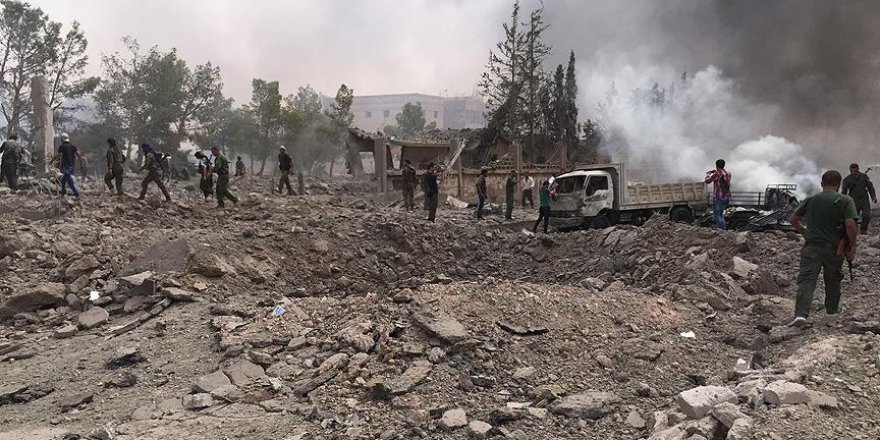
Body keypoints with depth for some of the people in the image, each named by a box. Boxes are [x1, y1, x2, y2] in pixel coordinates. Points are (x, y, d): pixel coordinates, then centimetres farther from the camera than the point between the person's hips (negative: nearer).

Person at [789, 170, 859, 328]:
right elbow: (850, 225, -17)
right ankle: (832, 308, 40)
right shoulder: (845, 201, -5)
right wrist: (853, 246, -5)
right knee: (833, 281, 21)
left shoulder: (810, 200, 6)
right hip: (834, 248, 0)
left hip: (812, 247, 1)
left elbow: (794, 219, 12)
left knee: (806, 280, -7)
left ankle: (801, 314, -22)